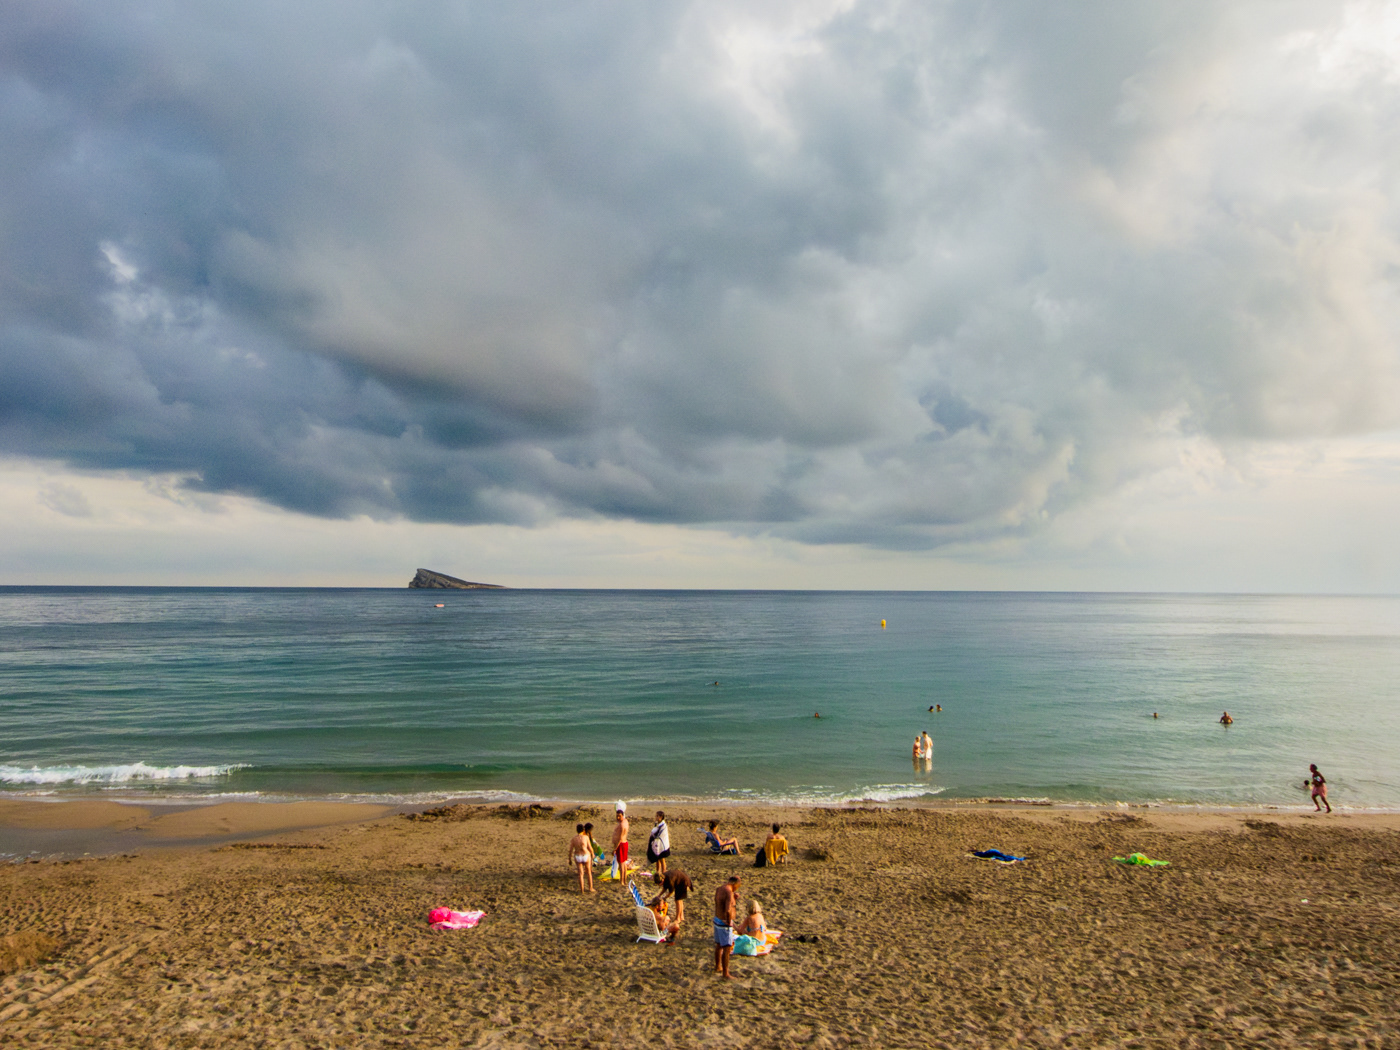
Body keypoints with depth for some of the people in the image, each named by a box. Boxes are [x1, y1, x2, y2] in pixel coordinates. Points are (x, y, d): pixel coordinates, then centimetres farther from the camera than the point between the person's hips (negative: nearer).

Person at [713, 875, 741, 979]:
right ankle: (725, 974, 4)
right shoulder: (729, 892, -24)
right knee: (727, 949, -1)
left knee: (719, 946, 23)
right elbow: (728, 911, -33)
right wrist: (729, 922, -17)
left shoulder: (719, 889, 5)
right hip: (724, 924, -9)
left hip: (717, 920, 9)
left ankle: (718, 967, 38)